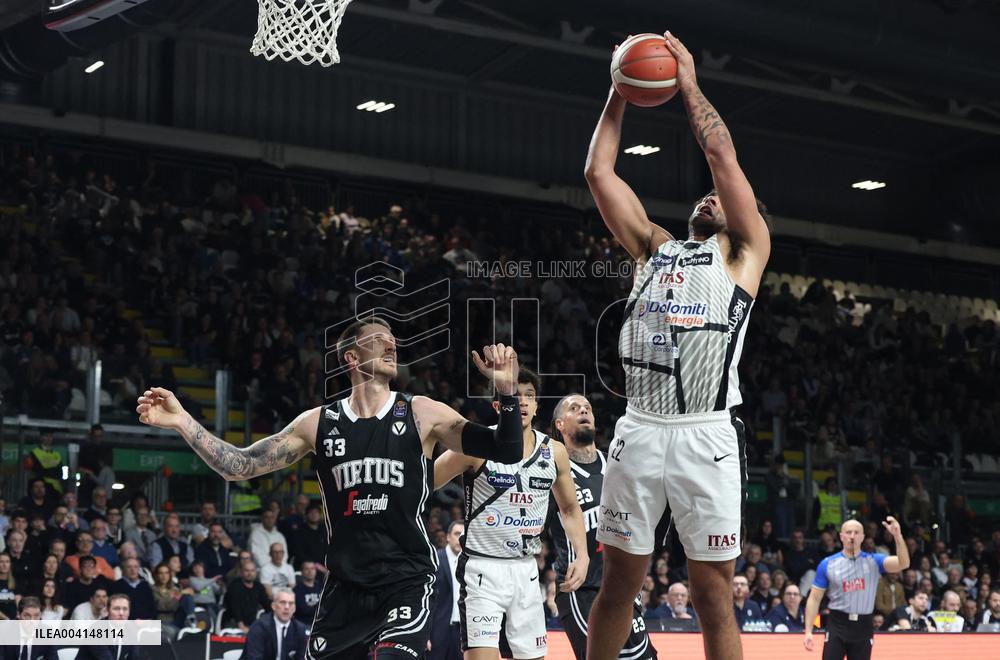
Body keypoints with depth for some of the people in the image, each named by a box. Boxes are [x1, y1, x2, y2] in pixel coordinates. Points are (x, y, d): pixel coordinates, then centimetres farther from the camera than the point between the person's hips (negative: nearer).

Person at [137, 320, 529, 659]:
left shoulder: (423, 414, 0)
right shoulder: (319, 422, 5)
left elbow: (506, 453, -4)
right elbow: (239, 467, 7)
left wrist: (506, 391, -19)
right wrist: (182, 422, -3)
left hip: (407, 582, -3)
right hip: (345, 586, 3)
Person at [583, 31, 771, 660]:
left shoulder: (745, 250, 10)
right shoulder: (656, 246, 22)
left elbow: (722, 152, 1)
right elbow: (599, 173, 17)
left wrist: (688, 83, 11)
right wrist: (620, 94, 17)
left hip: (706, 436, -4)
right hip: (639, 430, 4)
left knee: (713, 593, -1)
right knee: (619, 580, 7)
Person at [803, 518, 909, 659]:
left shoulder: (873, 561, 2)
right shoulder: (827, 564, 1)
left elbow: (903, 564, -14)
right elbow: (814, 599, 4)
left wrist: (897, 536, -29)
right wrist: (808, 631, -4)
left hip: (863, 627, 1)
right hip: (837, 626, -1)